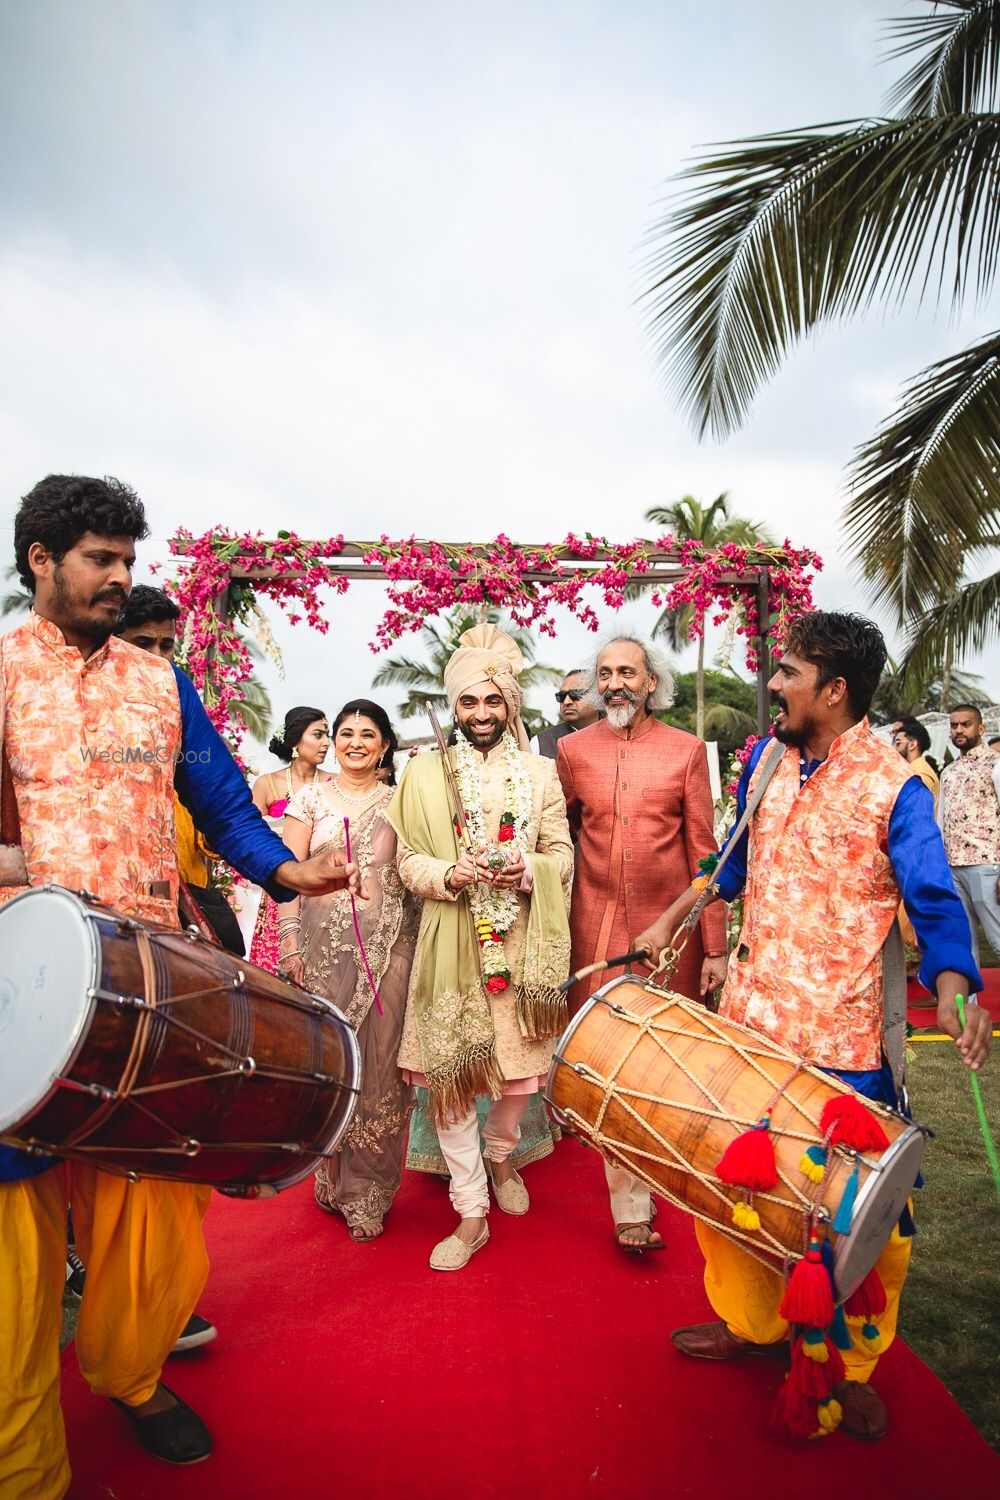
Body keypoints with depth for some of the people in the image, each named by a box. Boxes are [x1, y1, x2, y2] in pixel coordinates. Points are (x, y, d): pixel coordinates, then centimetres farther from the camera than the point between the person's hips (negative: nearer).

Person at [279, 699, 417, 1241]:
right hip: (325, 943, 0)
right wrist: (290, 944, -4)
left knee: (380, 1060, 2)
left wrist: (417, 946, 1)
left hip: (388, 946, 1)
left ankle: (367, 1191, 14)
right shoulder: (311, 798, 6)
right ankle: (332, 1174, 23)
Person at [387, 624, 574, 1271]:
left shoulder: (540, 771, 7)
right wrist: (450, 874, -17)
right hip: (452, 945, -1)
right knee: (451, 1076, 1)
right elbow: (408, 860, 2)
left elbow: (564, 855, 5)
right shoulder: (426, 773, 4)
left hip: (521, 944, 1)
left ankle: (500, 1154, 43)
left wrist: (528, 868, -15)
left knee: (523, 1071, 9)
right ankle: (472, 1215, 18)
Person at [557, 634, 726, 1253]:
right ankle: (632, 1209, 9)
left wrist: (716, 943, -2)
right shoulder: (573, 750, 4)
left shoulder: (687, 749, 1)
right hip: (597, 928, 0)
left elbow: (703, 849, 0)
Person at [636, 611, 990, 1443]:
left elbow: (934, 902, -16)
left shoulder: (893, 787, -13)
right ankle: (750, 1320, 39)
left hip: (843, 1033, -5)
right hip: (748, 1011, 6)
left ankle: (855, 1367, 31)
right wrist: (669, 921, 20)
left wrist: (954, 991, -33)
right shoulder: (766, 759, 5)